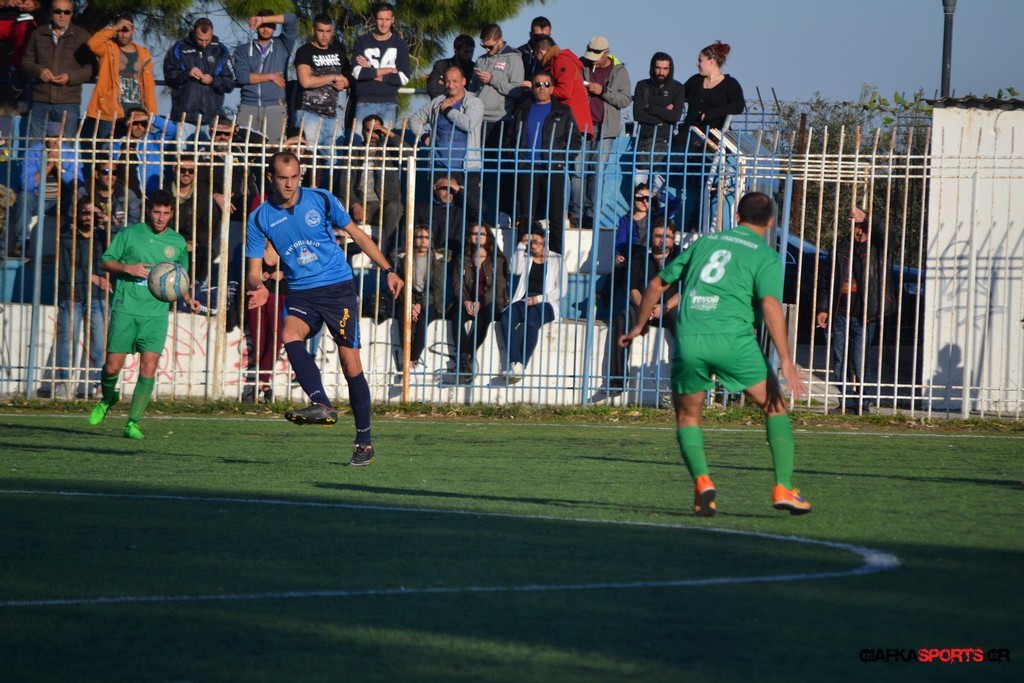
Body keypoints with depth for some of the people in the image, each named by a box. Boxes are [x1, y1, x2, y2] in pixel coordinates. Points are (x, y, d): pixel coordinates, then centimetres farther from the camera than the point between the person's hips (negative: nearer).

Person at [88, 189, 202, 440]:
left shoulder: (178, 243, 11)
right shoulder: (129, 234, 4)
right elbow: (106, 262, 6)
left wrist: (188, 298, 8)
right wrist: (128, 268, -12)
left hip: (156, 313, 1)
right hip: (125, 308, -1)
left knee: (148, 370, -11)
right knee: (112, 367, -2)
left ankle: (133, 423, -4)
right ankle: (108, 399, 31)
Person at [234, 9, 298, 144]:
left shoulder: (282, 46, 13)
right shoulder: (243, 50, 12)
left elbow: (291, 20, 0)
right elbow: (241, 76, -4)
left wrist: (263, 19, -7)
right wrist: (271, 77, -5)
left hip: (275, 108, 0)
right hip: (248, 108, 0)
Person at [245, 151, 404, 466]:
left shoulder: (321, 200, -2)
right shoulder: (260, 218, 0)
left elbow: (357, 234, 8)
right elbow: (254, 268, 2)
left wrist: (388, 270, 4)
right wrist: (259, 287, -22)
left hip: (338, 288, -1)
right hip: (301, 293, 1)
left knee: (351, 366, -4)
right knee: (289, 335, -32)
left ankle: (364, 441, 8)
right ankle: (322, 404, -43)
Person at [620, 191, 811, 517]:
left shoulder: (705, 242, 23)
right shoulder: (765, 255, 9)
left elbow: (657, 284, 26)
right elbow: (770, 305, -7)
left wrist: (638, 326, 40)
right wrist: (786, 362, -12)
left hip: (688, 340, 3)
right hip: (733, 338, -3)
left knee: (687, 416, 21)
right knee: (775, 406, 13)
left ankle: (701, 481, -2)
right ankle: (783, 488, 2)